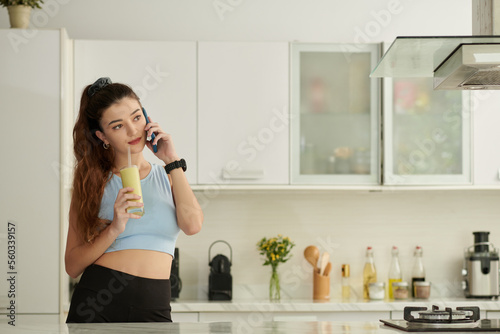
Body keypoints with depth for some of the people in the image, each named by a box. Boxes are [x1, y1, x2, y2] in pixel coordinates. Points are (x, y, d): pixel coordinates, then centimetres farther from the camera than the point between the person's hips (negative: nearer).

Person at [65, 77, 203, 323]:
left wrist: (172, 161, -2)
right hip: (96, 302, -1)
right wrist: (114, 229, -15)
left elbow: (192, 225, -7)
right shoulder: (92, 182, 6)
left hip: (154, 306, 1)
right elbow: (72, 265, 0)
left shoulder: (167, 176, 13)